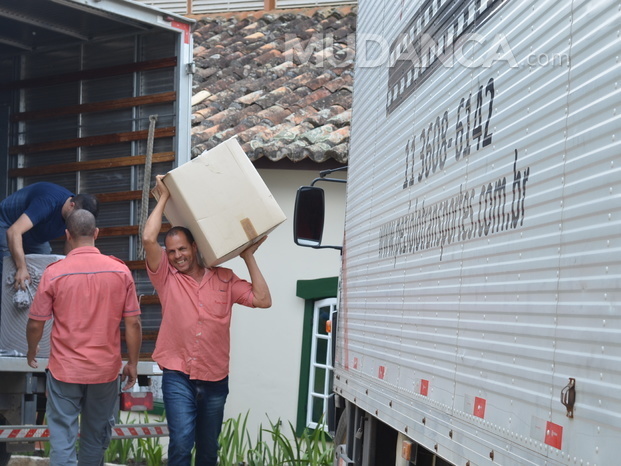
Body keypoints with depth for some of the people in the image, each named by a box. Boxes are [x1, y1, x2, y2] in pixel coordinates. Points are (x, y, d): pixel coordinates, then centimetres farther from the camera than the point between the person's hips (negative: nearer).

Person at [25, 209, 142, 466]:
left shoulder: (54, 272, -9)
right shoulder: (120, 271, -6)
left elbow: (35, 323, -2)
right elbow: (133, 323, -4)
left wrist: (32, 351, 17)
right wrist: (132, 363, 9)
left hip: (64, 370, -2)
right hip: (105, 369, 2)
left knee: (62, 437, 5)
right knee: (97, 435, 17)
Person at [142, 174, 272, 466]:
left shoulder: (224, 278, 6)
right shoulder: (166, 277, 0)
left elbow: (263, 300, -1)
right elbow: (148, 239, -13)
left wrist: (248, 258, 2)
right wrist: (164, 197, -4)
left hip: (216, 379, 3)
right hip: (178, 376, -2)